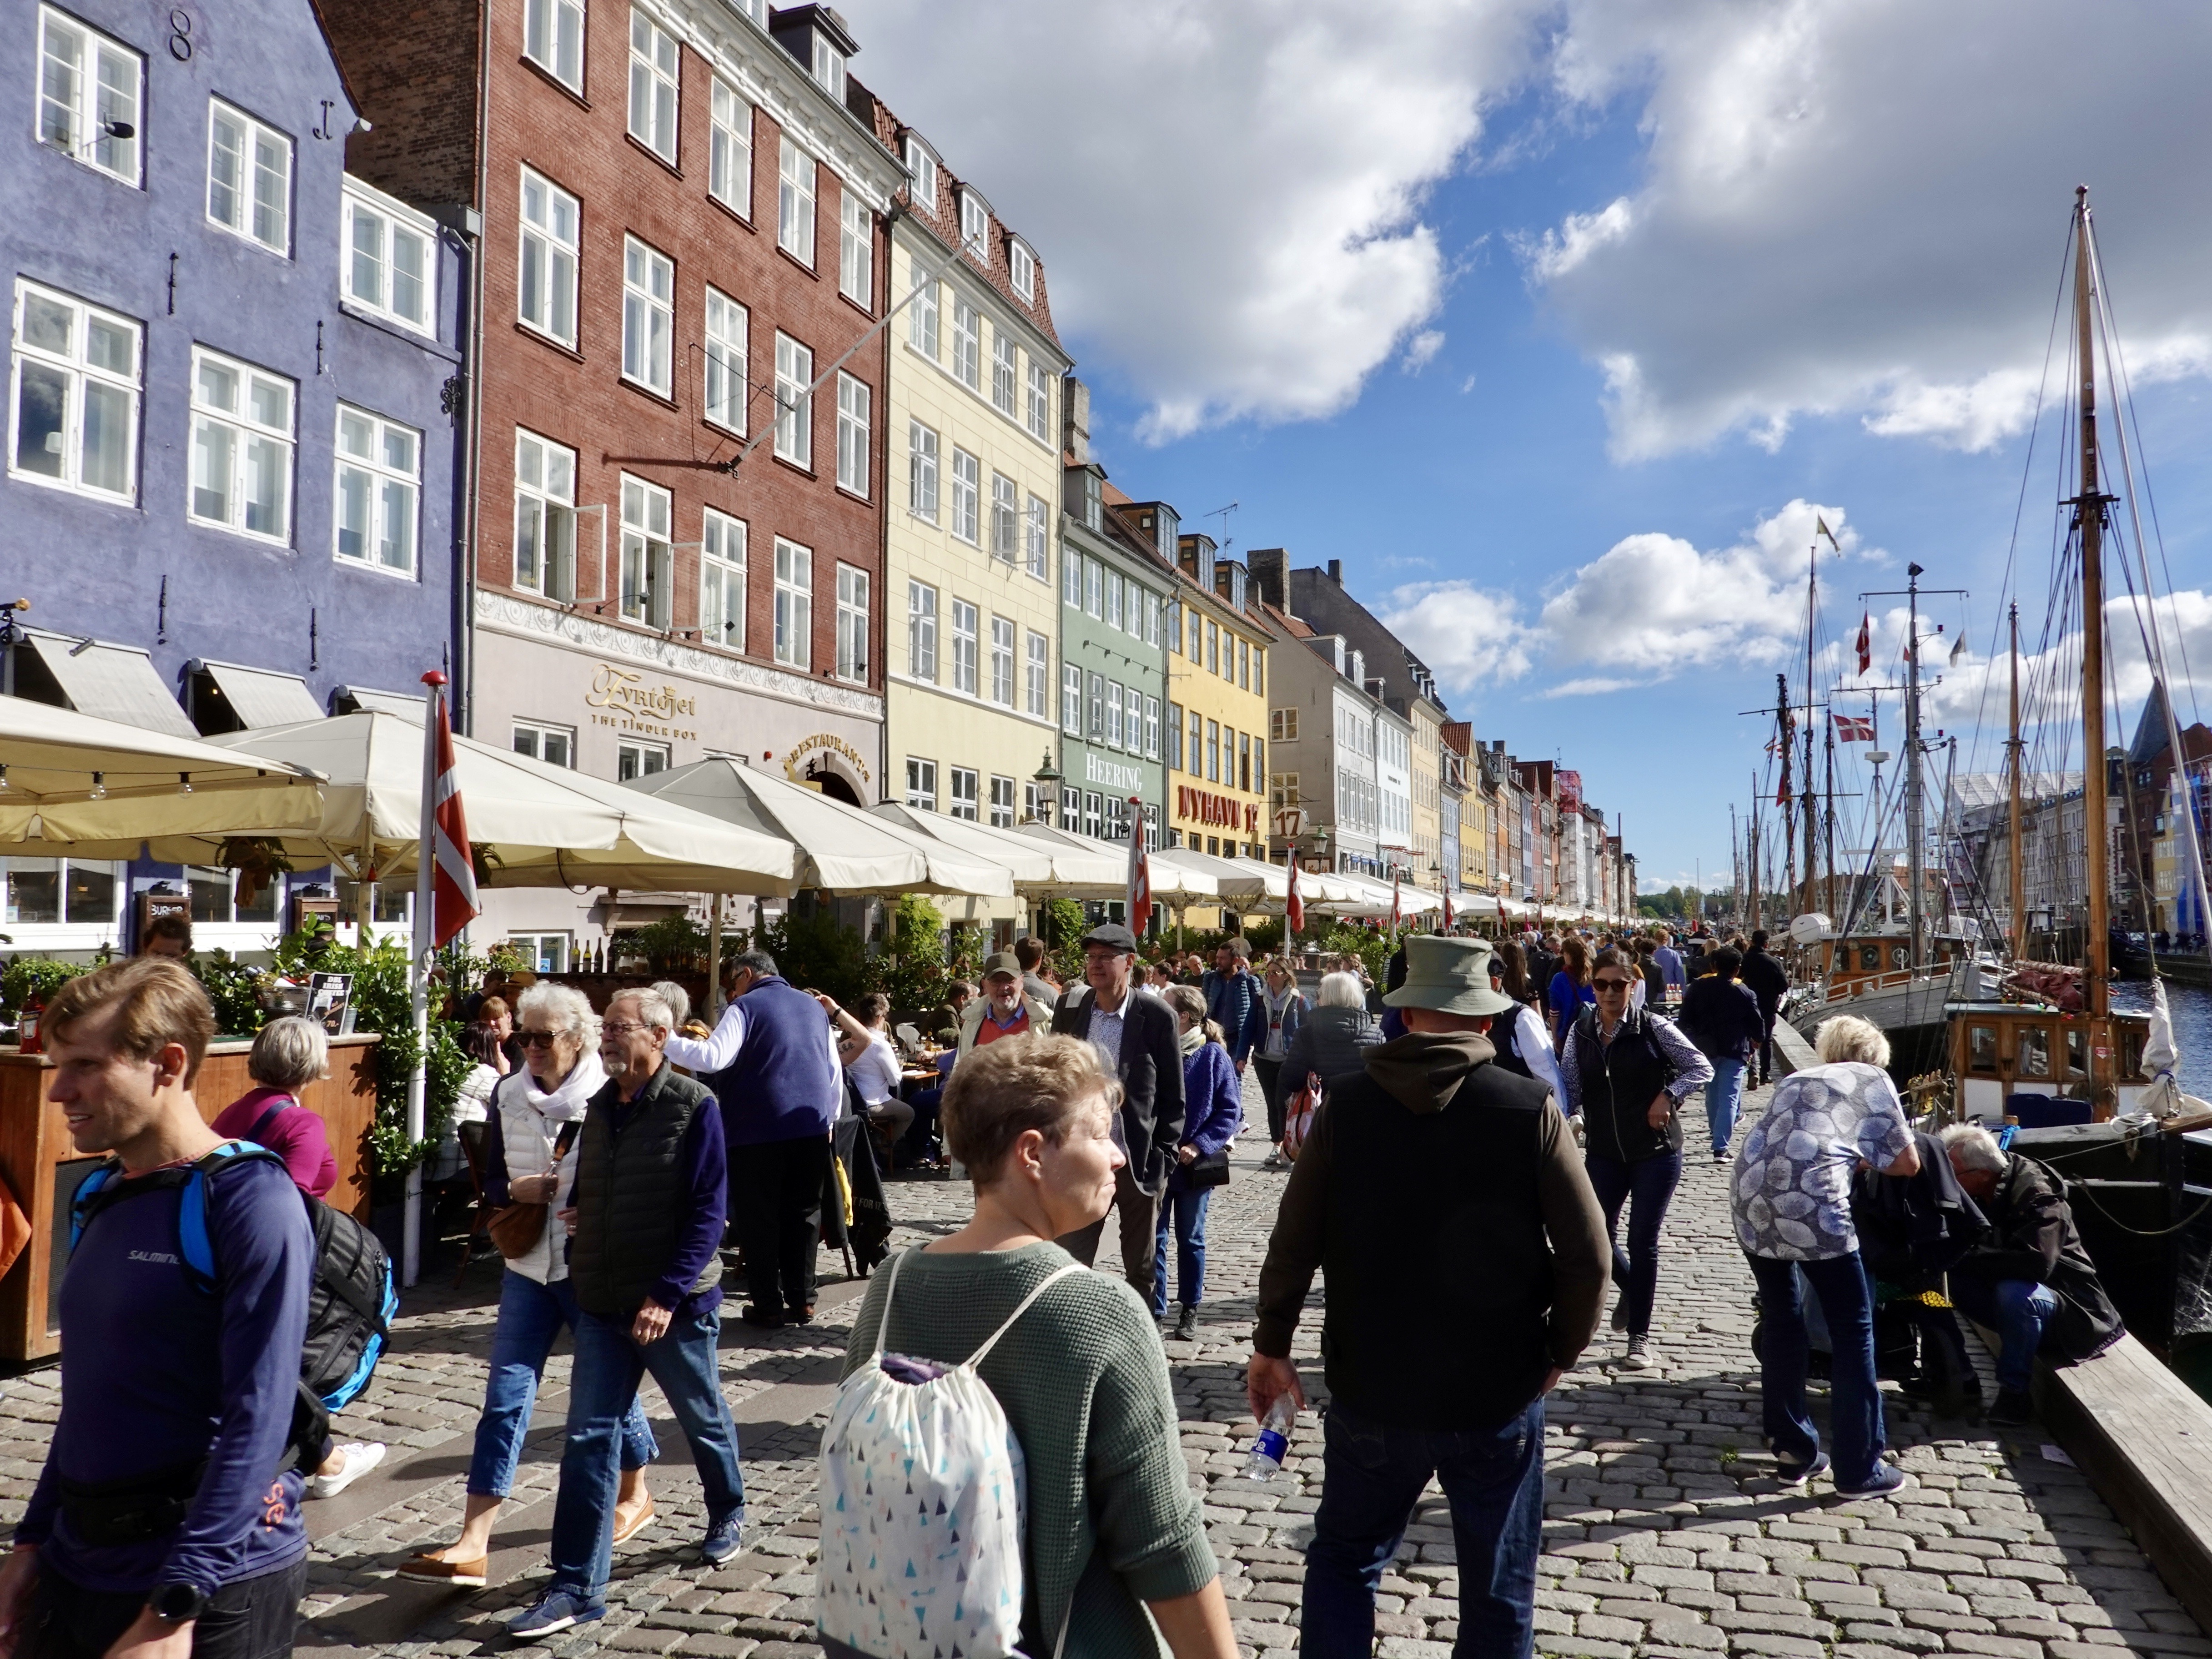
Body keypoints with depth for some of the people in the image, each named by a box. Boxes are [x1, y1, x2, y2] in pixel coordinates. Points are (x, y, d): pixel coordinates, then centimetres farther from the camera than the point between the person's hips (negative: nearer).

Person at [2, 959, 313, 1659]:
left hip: (215, 1578, -7)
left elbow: (257, 1420, -21)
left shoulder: (250, 1198, -18)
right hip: (77, 1564, 7)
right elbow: (88, 1395, 15)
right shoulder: (106, 1200, 6)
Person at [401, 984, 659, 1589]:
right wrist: (517, 1190, -12)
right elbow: (491, 1182, 8)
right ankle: (472, 1545, 2)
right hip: (528, 1267, 4)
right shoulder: (508, 1095, 1)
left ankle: (636, 1494, 37)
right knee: (505, 1396, -1)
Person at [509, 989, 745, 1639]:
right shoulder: (600, 1106, 5)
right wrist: (575, 1214, -2)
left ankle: (728, 1514, 42)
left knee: (703, 1419, 16)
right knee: (589, 1442, 2)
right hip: (602, 1304, 5)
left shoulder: (693, 1106, -15)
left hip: (675, 1304, -5)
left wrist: (667, 1294, -22)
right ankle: (577, 1587, 10)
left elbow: (706, 1212, -17)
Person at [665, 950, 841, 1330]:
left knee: (760, 1219, 4)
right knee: (803, 1214, 12)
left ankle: (768, 1306, 6)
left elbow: (712, 1059, -18)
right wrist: (830, 1117, 26)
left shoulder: (746, 1008, -5)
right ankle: (801, 1300, 14)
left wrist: (665, 1041, -11)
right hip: (812, 1128, 5)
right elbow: (835, 1071, 18)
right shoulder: (813, 1006, 15)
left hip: (760, 1130, -5)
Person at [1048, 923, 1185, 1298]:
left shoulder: (1156, 1016, -8)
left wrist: (1163, 1158, -7)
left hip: (1139, 1159, -2)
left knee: (1140, 1267, 13)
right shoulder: (1070, 1011, 2)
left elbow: (1172, 1095, -4)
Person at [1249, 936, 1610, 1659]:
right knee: (1498, 1594, 17)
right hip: (1499, 1392, 0)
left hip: (1371, 1388, 1)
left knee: (1343, 1559, 22)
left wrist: (1271, 1346, 8)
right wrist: (1559, 1353, 6)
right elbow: (1587, 1255, -11)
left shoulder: (1347, 1104, -9)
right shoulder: (1532, 1110, -12)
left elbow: (1292, 1243, -6)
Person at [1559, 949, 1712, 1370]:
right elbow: (1570, 1090, -1)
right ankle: (1631, 1288, 39)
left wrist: (1668, 1095, -20)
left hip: (1656, 1151, -3)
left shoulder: (1653, 1027, -7)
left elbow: (1702, 1068, -6)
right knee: (1597, 1237, 5)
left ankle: (1640, 1337, 12)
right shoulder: (1580, 1032, 1)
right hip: (1604, 1153, 3)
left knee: (1642, 1241, -1)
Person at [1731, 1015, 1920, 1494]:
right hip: (1811, 1202, -5)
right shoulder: (1873, 1080, 16)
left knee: (1781, 1322, 19)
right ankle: (1860, 1469, 12)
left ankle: (1793, 1452, 25)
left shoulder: (1795, 1079, 29)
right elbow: (1907, 1163, 15)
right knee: (1853, 1328, 8)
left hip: (1751, 1196, 6)